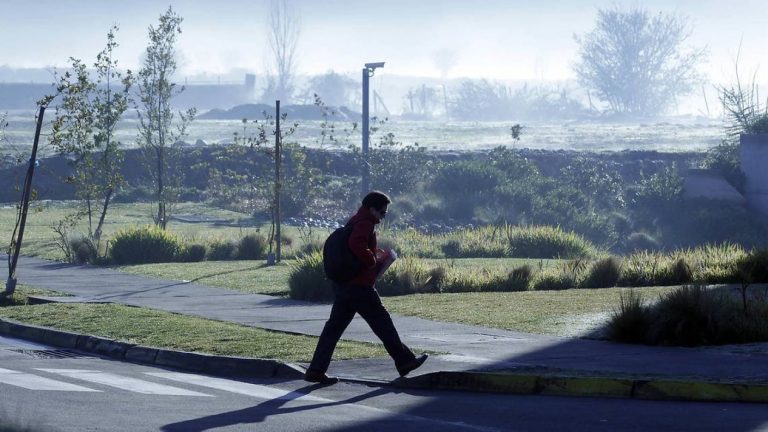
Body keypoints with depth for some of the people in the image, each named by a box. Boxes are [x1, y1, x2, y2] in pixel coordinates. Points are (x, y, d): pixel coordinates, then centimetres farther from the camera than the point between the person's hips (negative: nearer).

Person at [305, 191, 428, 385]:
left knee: (334, 325, 6)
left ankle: (316, 370, 2)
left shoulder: (355, 221, 19)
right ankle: (405, 361, 14)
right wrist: (373, 261, -18)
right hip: (360, 286, -9)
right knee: (382, 322, 3)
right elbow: (356, 245, -30)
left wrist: (374, 252, 15)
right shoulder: (365, 223, -13)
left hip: (342, 285, 9)